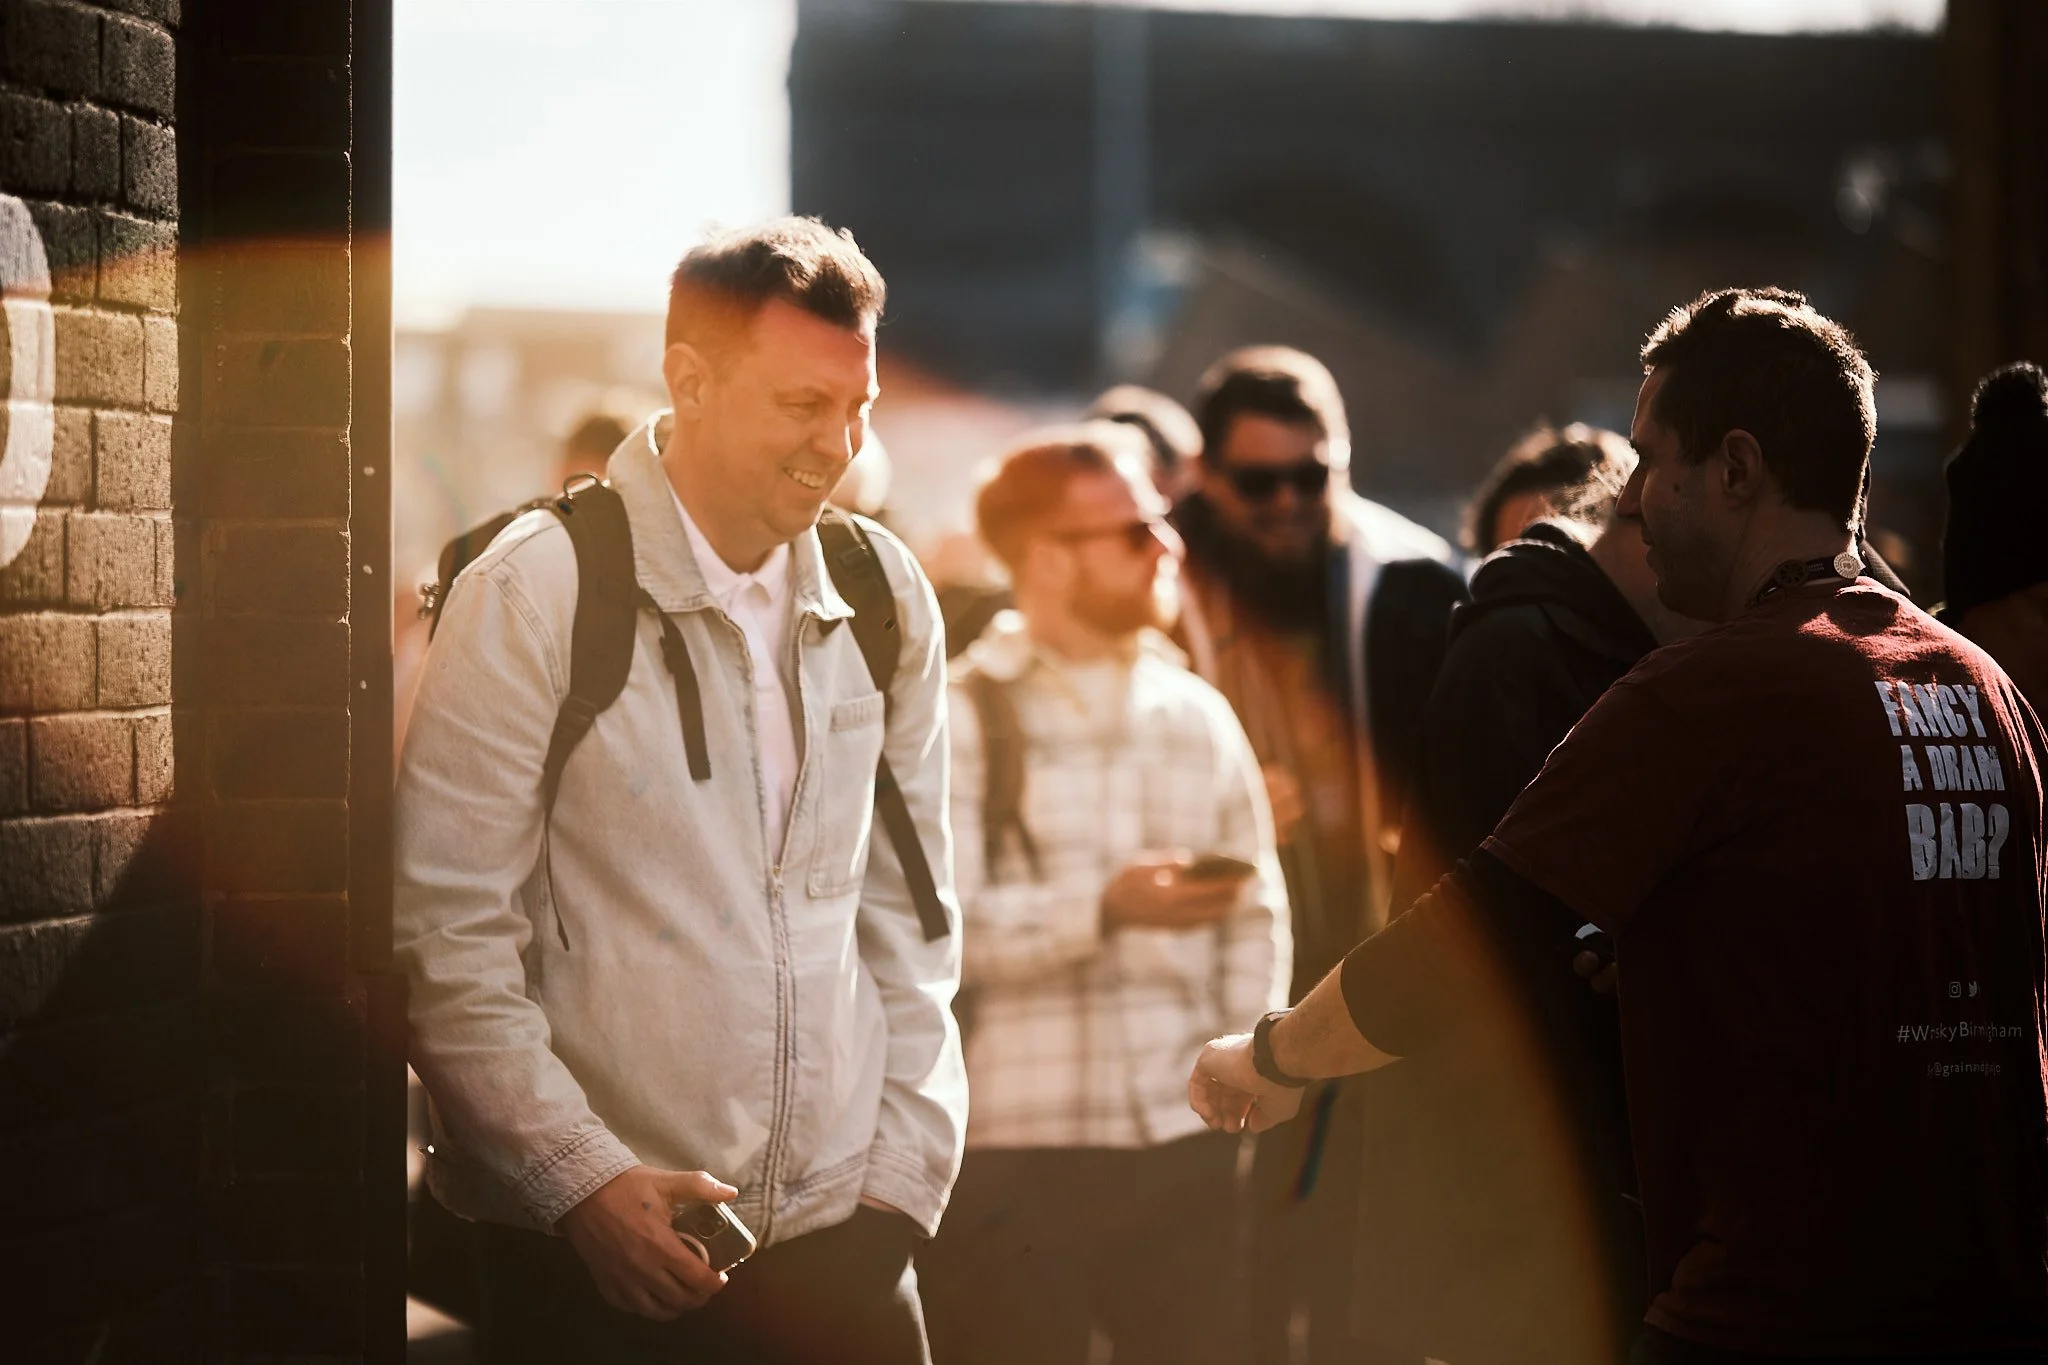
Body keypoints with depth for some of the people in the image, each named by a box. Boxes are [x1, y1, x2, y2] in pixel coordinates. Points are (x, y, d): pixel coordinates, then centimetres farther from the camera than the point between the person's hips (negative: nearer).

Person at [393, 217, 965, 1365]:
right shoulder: (534, 596, -7)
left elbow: (908, 913, 13)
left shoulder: (887, 597, 7)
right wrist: (583, 1179, -15)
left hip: (841, 1240, 4)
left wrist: (906, 1169, 5)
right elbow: (446, 935, -9)